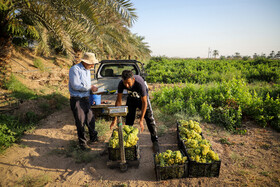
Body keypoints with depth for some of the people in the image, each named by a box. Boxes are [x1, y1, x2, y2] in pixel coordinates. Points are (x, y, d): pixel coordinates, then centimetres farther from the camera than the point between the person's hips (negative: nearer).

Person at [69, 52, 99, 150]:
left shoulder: (87, 70, 13)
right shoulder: (74, 69, -14)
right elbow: (76, 86, -22)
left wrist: (93, 88, 8)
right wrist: (90, 87, -19)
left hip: (86, 99, 7)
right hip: (77, 100, -7)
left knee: (91, 119, 14)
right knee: (80, 122, 1)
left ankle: (93, 138, 33)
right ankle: (82, 142, 17)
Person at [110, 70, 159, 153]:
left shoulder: (140, 83, -41)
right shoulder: (121, 84, -30)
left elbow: (144, 103, -34)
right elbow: (118, 101, -20)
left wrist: (141, 120, -35)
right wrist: (115, 119, -22)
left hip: (142, 98, -3)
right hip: (131, 98, 3)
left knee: (149, 119, -6)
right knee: (128, 119, 4)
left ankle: (155, 141, 7)